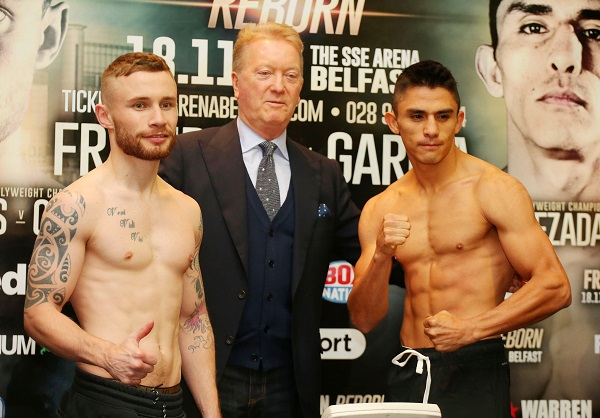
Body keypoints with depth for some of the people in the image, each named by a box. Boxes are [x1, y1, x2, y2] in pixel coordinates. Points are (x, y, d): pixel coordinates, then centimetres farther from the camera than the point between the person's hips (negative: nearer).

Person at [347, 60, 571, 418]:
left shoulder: (494, 189, -6)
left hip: (475, 372, -4)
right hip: (407, 375, 4)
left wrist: (470, 329, -15)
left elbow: (555, 287, -11)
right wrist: (381, 255, -12)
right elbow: (365, 320, 4)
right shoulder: (380, 210, 7)